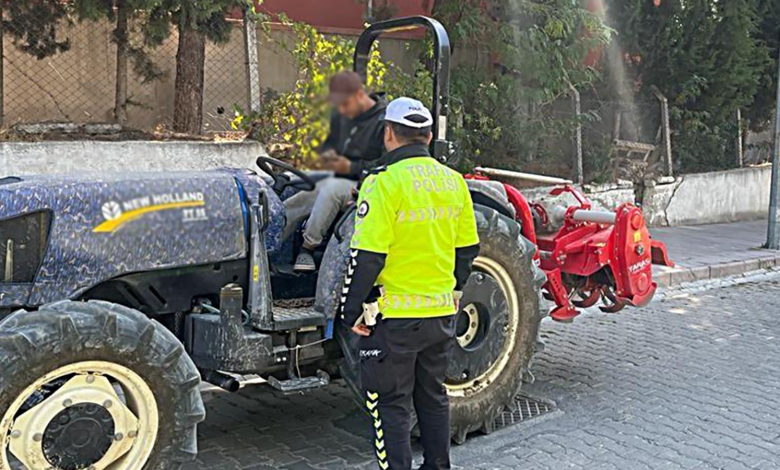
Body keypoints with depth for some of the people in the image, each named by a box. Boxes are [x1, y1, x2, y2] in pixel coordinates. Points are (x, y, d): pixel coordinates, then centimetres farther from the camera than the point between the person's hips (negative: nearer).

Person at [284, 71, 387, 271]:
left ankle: (309, 247, -29)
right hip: (341, 182, 8)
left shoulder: (385, 119, -13)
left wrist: (351, 167, -20)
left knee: (331, 187, -38)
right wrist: (327, 154, 1)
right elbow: (330, 142, 27)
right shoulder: (341, 116, 11)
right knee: (287, 209, -10)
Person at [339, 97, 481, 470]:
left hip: (394, 315, -6)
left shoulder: (384, 182, -16)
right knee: (433, 394, 21)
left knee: (390, 404, 6)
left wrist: (352, 310, -9)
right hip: (441, 311, 7)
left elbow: (367, 255, -19)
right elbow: (468, 247, 10)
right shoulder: (453, 181, 4)